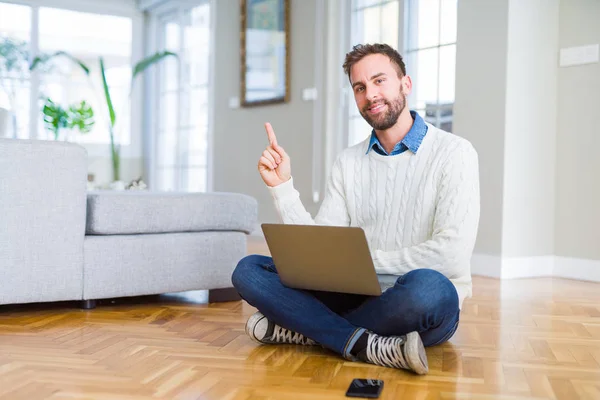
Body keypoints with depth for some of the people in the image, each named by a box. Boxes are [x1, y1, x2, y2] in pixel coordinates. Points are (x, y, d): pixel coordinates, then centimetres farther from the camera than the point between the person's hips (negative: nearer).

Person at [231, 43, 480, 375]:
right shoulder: (348, 162, 9)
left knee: (426, 287, -40)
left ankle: (299, 328, -18)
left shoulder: (453, 152, -7)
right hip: (359, 295, 5)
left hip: (427, 307, -4)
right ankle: (368, 346, -25)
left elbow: (451, 254, -19)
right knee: (248, 270, -10)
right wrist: (281, 186, -8)